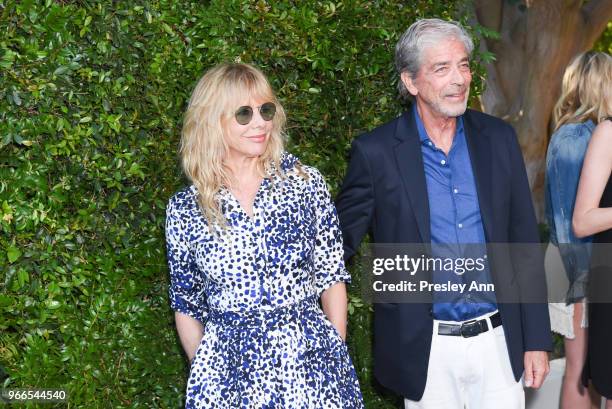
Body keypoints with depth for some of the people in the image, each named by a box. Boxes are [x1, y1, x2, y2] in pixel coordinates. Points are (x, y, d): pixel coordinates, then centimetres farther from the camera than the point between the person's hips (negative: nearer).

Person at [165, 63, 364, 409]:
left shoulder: (306, 182, -3)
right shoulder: (185, 209, -2)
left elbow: (331, 277, 2)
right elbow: (187, 306, 7)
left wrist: (339, 359, 1)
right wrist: (205, 374, 7)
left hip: (311, 363, 0)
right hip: (229, 373, 0)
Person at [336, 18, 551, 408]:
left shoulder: (499, 138, 1)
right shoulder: (375, 151, -8)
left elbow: (525, 242, 4)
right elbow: (340, 240, -1)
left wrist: (537, 340, 3)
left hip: (500, 341, 3)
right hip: (427, 349, -2)